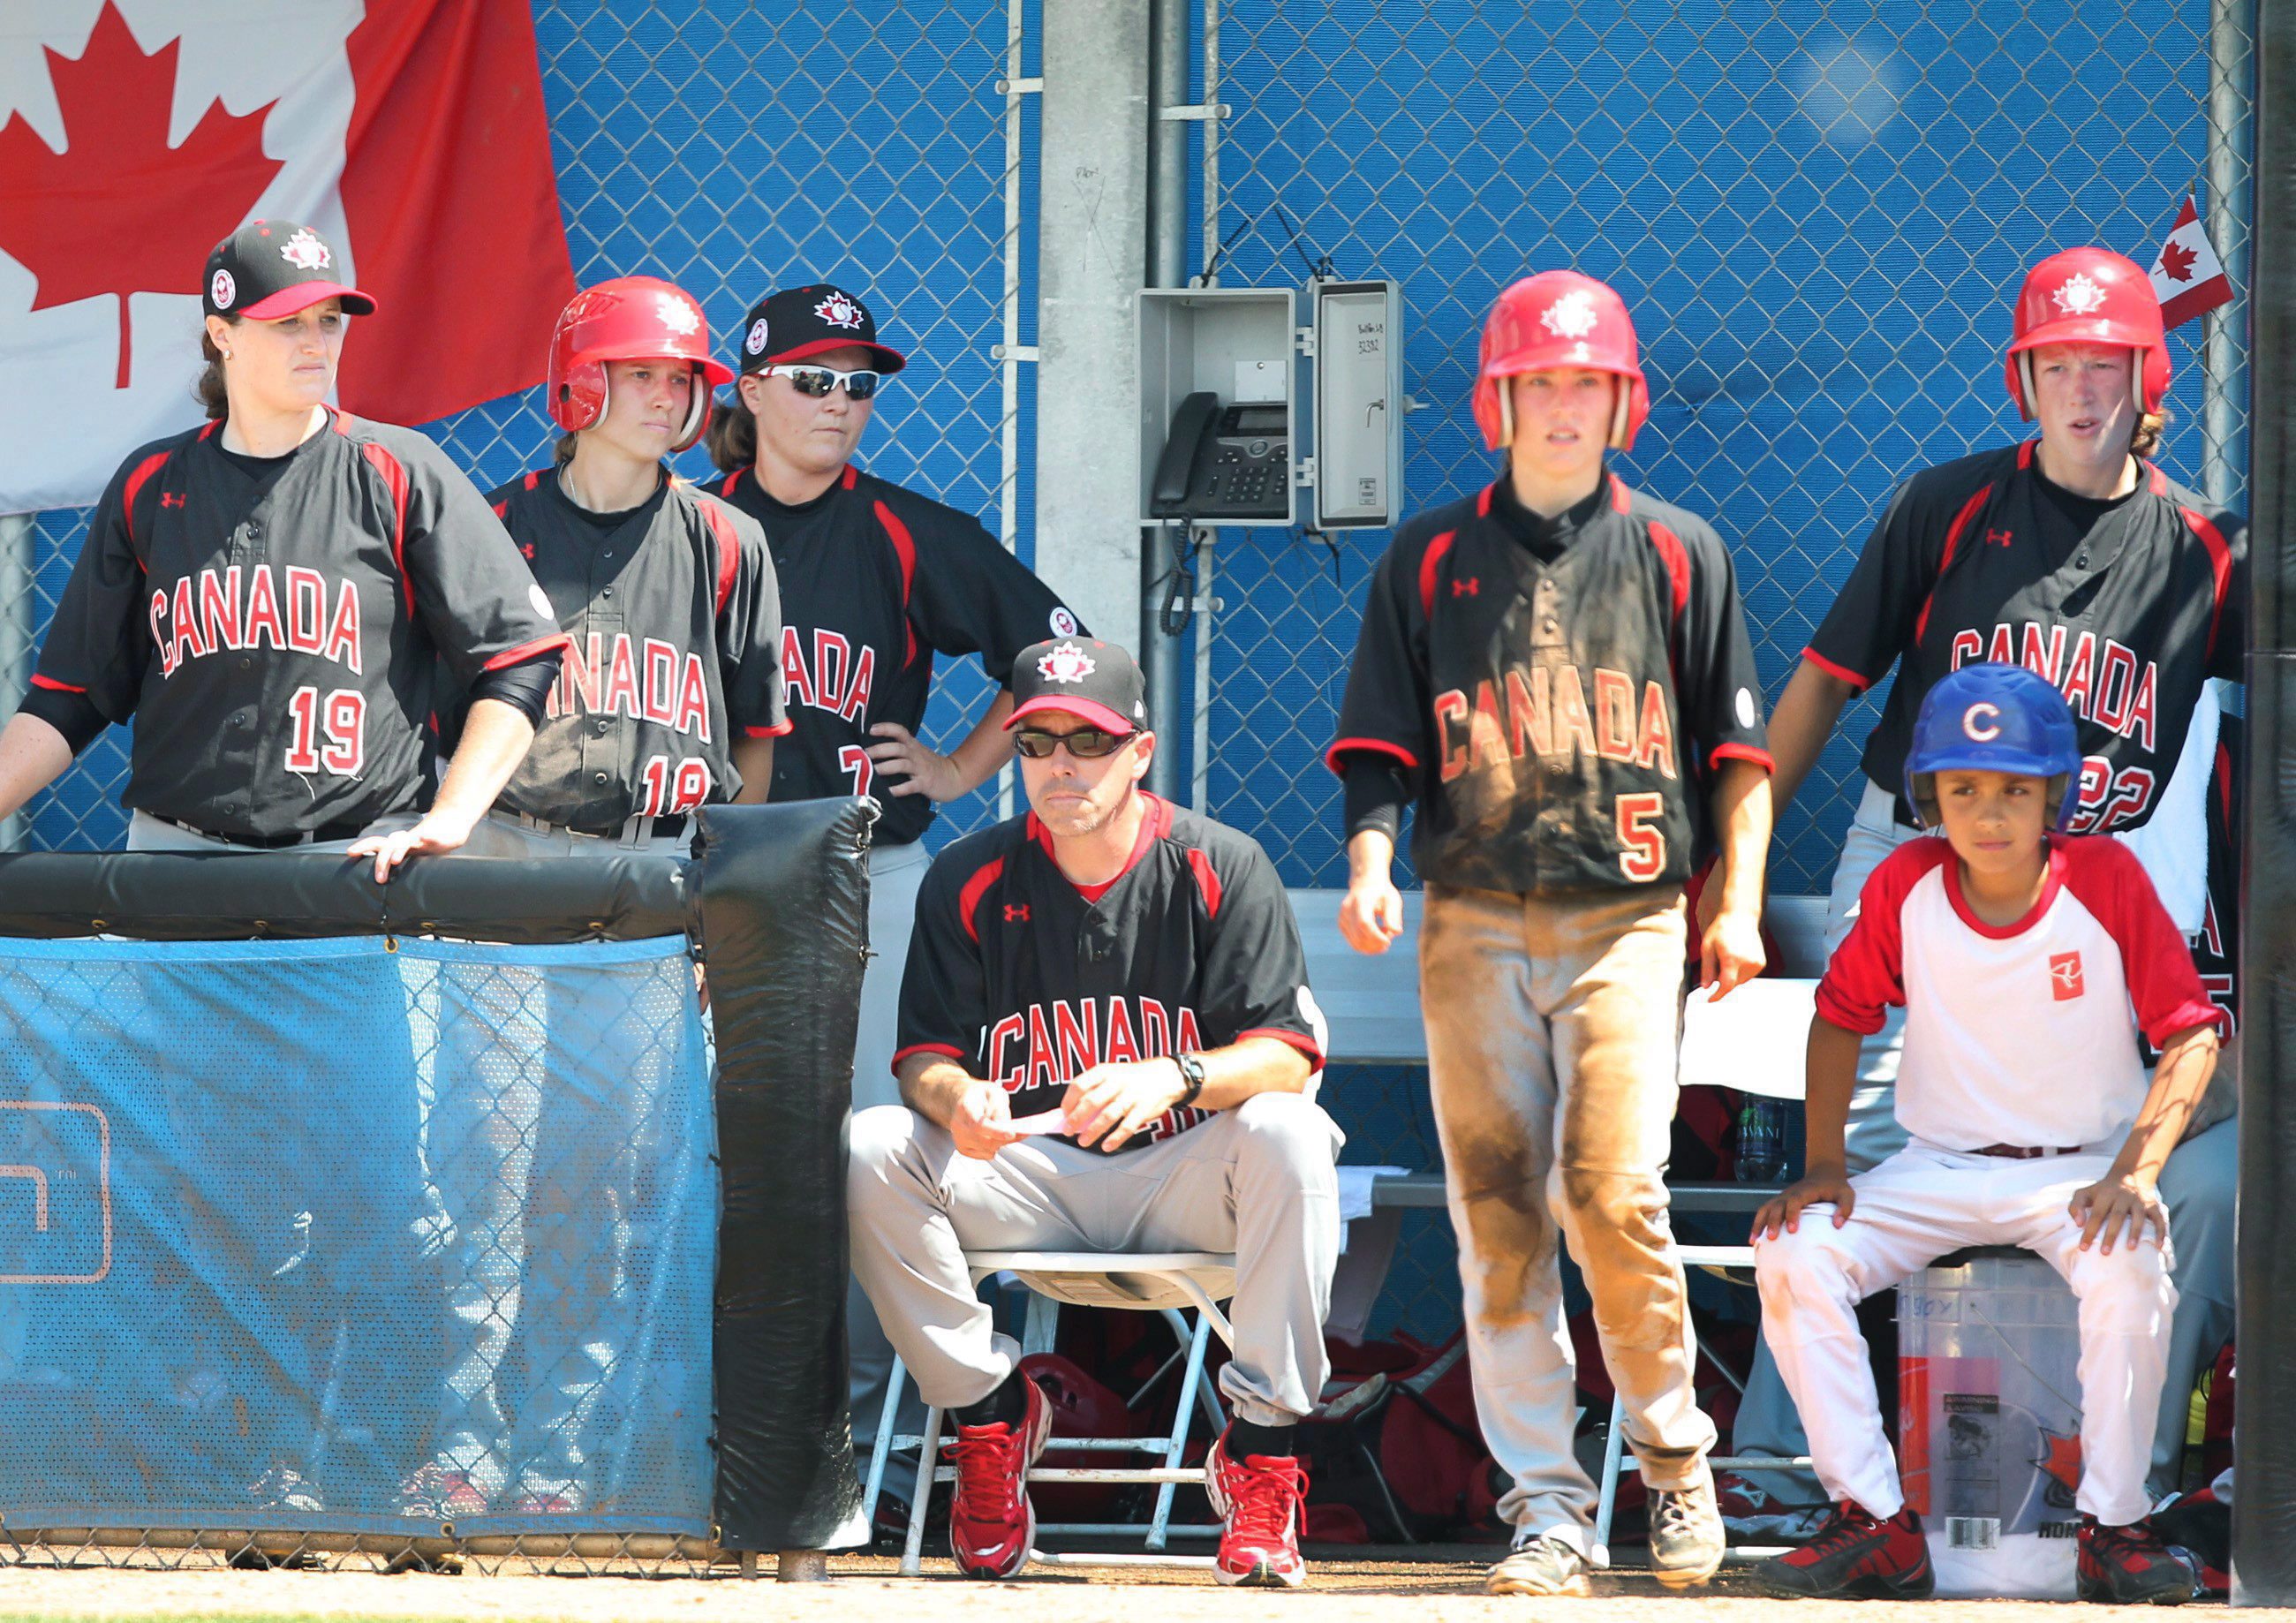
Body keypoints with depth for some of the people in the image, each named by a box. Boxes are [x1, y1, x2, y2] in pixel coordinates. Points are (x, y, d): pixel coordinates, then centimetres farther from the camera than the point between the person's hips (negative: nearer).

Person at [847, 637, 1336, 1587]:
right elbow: (924, 1056, -1)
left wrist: (1174, 1078, -34)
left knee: (1285, 1131, -34)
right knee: (867, 1149, -23)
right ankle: (988, 1410, -5)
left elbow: (1289, 1051, -13)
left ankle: (1262, 1446, -26)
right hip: (1025, 1178, 2)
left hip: (1182, 1181, -2)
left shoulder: (1219, 867, -6)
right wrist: (956, 1099, -27)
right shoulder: (970, 879, 1)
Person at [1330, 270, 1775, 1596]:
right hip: (1473, 927, 2)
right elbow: (1383, 744, 10)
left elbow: (1737, 750, 10)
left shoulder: (1681, 555, 9)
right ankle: (1548, 1508, 2)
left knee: (1617, 1198, -14)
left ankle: (1674, 1448, 7)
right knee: (1499, 1215, -2)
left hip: (1628, 921, -2)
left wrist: (1740, 902, -1)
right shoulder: (1432, 558, 11)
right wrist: (1370, 866, -7)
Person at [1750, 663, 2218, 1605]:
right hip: (1940, 1168, 3)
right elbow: (1841, 1017, 7)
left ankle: (2114, 1529, -21)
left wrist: (2137, 1171, -22)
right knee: (1794, 1255, -21)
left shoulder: (2105, 879, -11)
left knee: (2130, 1269, -35)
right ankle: (1876, 1527, -17)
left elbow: (2190, 1032, -10)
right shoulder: (1904, 885, -5)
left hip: (2082, 1167, -3)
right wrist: (1823, 1165, -4)